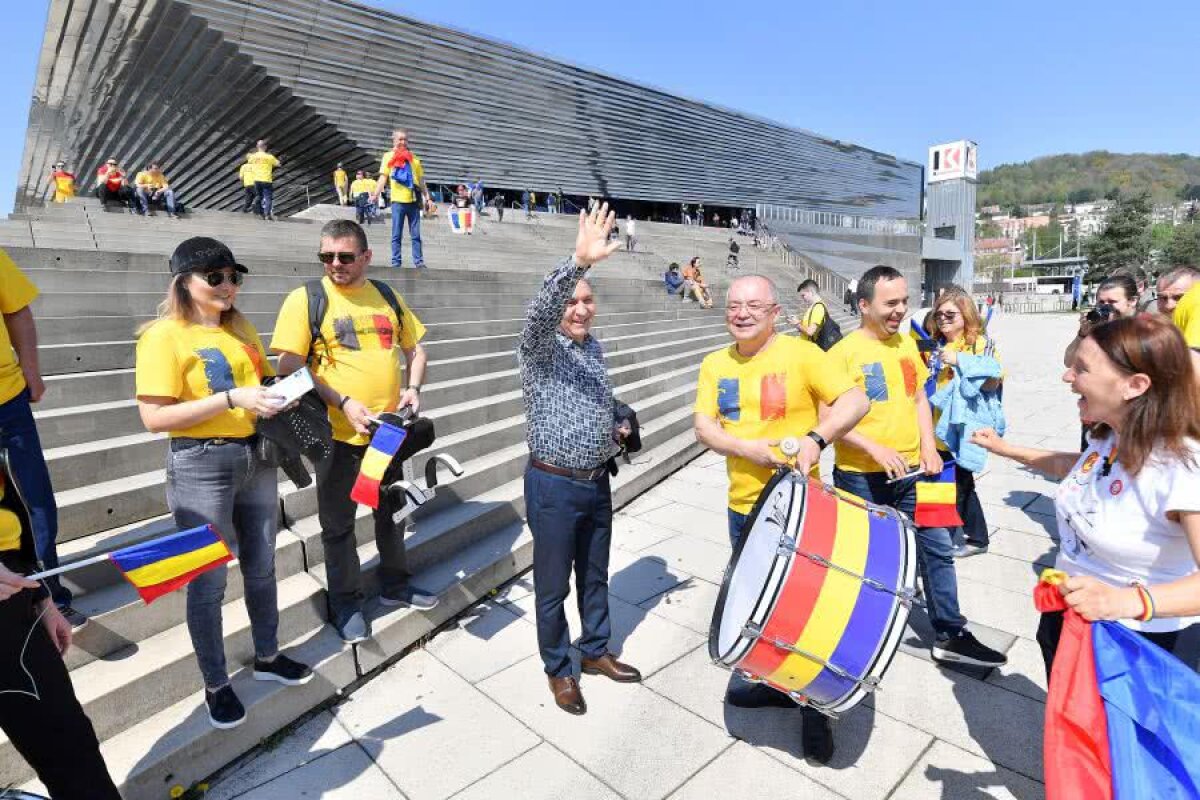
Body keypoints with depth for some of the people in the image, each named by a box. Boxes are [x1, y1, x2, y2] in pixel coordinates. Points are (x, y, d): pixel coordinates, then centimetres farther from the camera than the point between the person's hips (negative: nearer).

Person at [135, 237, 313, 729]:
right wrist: (232, 399, -24)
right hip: (202, 466, -6)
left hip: (257, 457, 6)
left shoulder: (241, 328, 9)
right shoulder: (164, 335, -11)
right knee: (208, 581, 7)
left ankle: (267, 657, 37)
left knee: (261, 567, 18)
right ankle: (216, 684, 27)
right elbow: (154, 417, -18)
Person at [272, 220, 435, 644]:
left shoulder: (387, 296, 6)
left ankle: (395, 585, 39)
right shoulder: (306, 299, -8)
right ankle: (346, 603, 30)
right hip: (338, 433, -4)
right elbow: (291, 367, -13)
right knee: (338, 523, 10)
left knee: (392, 512, 19)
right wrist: (343, 403, -22)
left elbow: (414, 348, 14)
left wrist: (412, 388, -4)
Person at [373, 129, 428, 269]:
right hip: (397, 201, -2)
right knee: (396, 235, 1)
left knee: (416, 235, 4)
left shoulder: (413, 158, 15)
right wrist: (375, 195, -14)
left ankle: (419, 262, 7)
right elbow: (383, 178, -1)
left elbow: (421, 181, 17)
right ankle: (396, 263, 6)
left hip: (413, 201, 2)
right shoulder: (388, 156, 7)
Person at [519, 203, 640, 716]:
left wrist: (616, 426, 5)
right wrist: (580, 261, -51)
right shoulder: (540, 347, -13)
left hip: (597, 481, 7)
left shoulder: (593, 347, 8)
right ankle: (558, 669, 30)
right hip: (554, 485, -6)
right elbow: (541, 311, -37)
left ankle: (596, 652, 41)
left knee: (595, 575, 21)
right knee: (553, 585, 10)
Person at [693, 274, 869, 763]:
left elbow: (856, 401, -16)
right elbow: (703, 426, -5)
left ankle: (816, 708, 28)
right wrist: (747, 448, -21)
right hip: (743, 507, 5)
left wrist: (816, 438, -32)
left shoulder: (801, 354, -11)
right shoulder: (715, 365, 3)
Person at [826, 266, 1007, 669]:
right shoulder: (843, 352, -14)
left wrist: (928, 446, 3)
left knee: (937, 549, 12)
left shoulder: (907, 344, 7)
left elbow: (920, 398, 16)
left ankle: (950, 635, 28)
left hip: (911, 471, 6)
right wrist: (875, 449, -24)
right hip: (861, 477, -6)